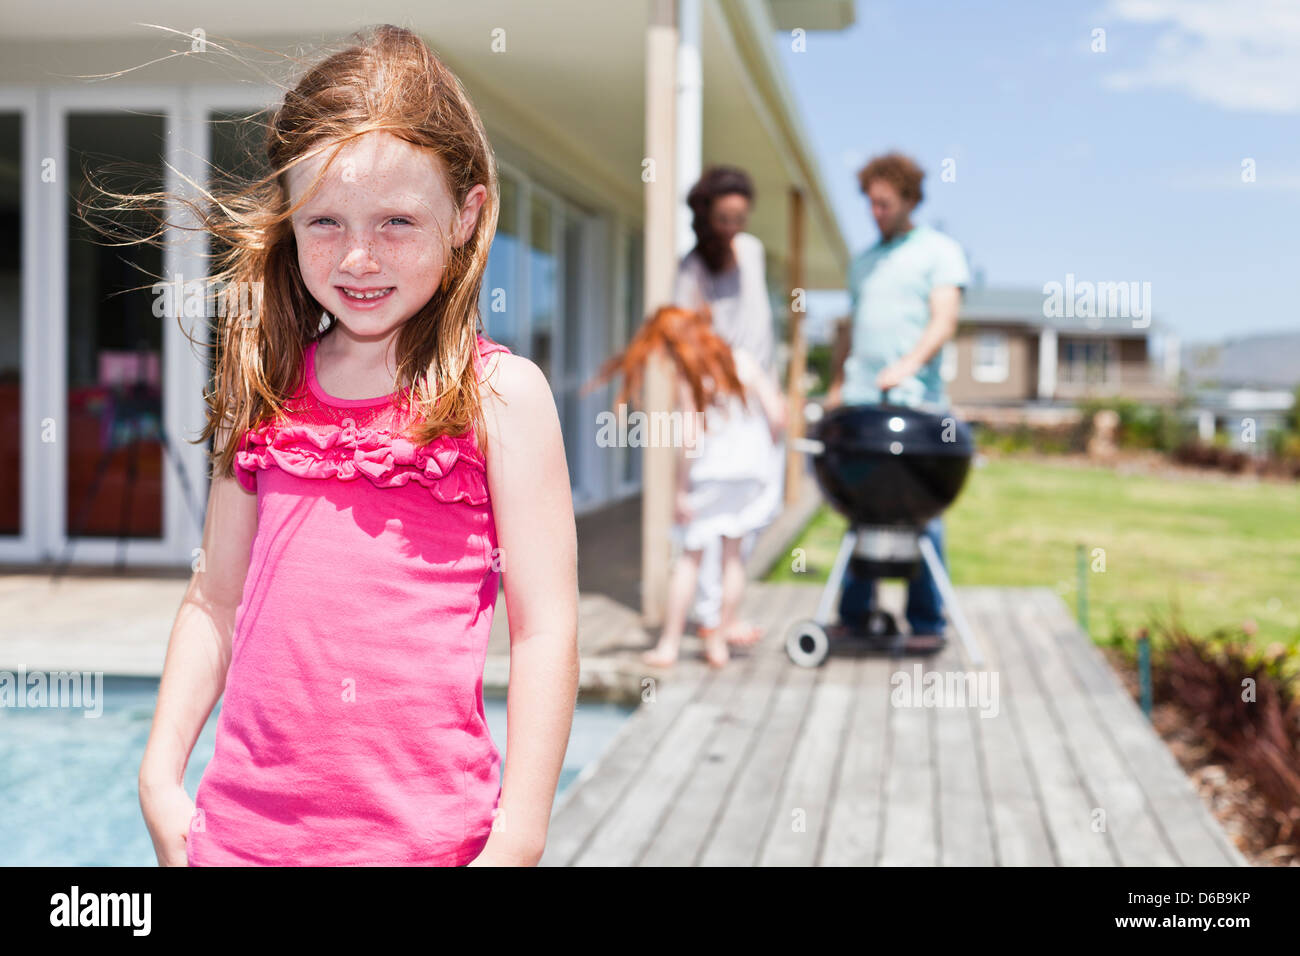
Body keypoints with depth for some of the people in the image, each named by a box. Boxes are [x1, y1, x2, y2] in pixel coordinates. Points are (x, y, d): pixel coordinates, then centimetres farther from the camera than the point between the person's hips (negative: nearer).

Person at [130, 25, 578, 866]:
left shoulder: (500, 393, -7)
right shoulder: (268, 388, 5)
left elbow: (546, 629, -9)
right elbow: (216, 598, 11)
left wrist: (519, 837, -10)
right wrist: (161, 777, 8)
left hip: (424, 832, -3)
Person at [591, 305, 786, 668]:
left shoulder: (689, 378, -11)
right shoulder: (743, 360, 1)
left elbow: (689, 439, -18)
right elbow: (776, 414, -2)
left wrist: (680, 491, -12)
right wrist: (764, 451, 15)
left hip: (708, 472, -3)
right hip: (749, 469, 4)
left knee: (689, 556, 7)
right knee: (732, 553, 12)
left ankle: (669, 643, 11)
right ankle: (720, 640, 15)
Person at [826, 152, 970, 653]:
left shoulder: (939, 250, 6)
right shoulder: (862, 261, 23)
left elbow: (944, 321, -7)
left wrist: (909, 363, -24)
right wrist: (836, 389, 17)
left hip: (914, 402, -5)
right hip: (860, 404, 5)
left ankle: (927, 623, -1)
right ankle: (854, 614, 9)